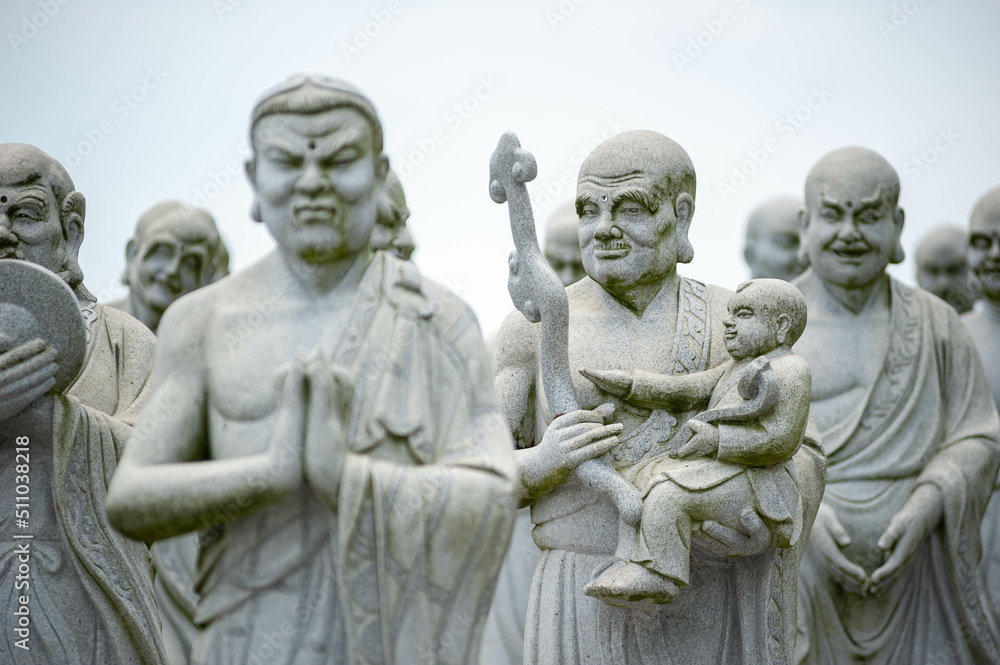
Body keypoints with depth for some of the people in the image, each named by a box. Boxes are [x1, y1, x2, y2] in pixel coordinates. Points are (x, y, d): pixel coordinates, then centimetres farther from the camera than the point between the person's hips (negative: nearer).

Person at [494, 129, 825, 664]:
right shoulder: (538, 326, 4)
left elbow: (799, 459, 6)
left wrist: (767, 522, -15)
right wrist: (542, 464, -17)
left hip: (712, 612, 1)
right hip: (589, 608, -1)